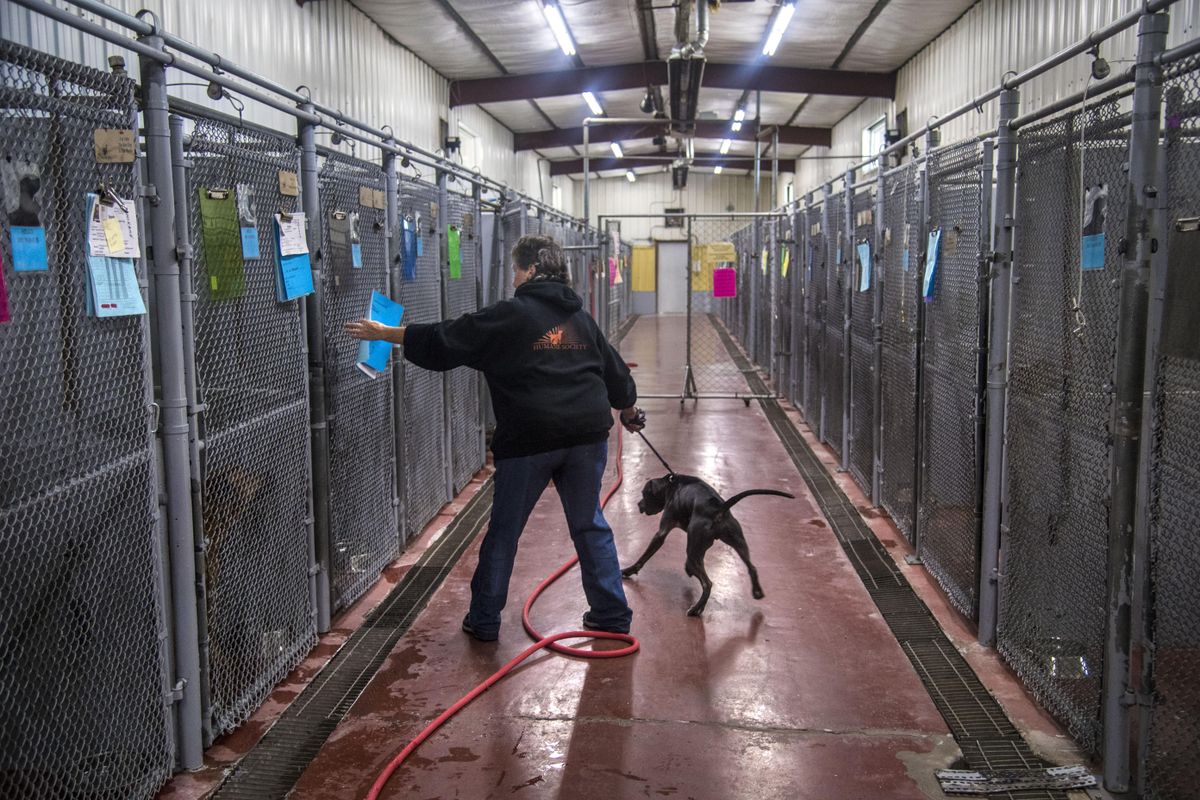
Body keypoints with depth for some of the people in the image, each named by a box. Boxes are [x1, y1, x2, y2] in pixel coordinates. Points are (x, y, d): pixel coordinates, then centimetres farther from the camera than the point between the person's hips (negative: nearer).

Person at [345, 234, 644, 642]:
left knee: (504, 531, 9)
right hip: (587, 435, 5)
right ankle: (612, 613, 19)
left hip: (529, 439, -5)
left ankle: (484, 619, 18)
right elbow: (615, 370, 22)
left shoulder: (509, 316, -5)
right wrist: (628, 408, 41)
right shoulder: (581, 317, 13)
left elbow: (441, 341, -5)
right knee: (590, 525, 16)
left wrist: (383, 332, 6)